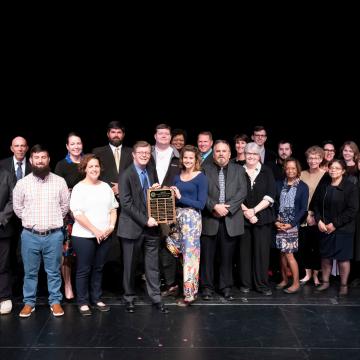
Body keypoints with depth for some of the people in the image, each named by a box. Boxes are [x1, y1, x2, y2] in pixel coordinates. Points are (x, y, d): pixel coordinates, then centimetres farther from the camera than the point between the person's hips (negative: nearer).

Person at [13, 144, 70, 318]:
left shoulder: (59, 181, 0)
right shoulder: (22, 183, -1)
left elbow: (65, 206, 9)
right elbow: (17, 207, 9)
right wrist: (30, 221, 9)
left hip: (54, 235, 0)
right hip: (30, 235, 0)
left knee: (54, 271, 10)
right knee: (30, 272, 11)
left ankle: (55, 301, 22)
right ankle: (29, 302, 24)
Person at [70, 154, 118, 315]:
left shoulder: (105, 187, 9)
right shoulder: (79, 188, -7)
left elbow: (113, 209, 13)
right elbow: (77, 214, -14)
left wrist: (111, 227, -3)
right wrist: (95, 231, -16)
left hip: (104, 235, 5)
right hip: (84, 236, -5)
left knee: (98, 268, 13)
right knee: (84, 270, 4)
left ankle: (96, 298, 25)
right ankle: (83, 302, 15)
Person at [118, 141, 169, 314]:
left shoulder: (152, 171, 9)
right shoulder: (126, 175, -9)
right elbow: (126, 204, -14)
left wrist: (157, 189, -2)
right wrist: (145, 220, -16)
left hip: (151, 226, 4)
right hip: (132, 227, -4)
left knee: (153, 264, 7)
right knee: (130, 265, 7)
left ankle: (156, 297, 17)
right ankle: (129, 298, 22)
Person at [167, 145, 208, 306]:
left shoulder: (201, 178, -5)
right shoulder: (177, 177, 12)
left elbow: (201, 204, -11)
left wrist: (180, 197, -17)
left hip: (192, 218, -6)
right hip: (177, 217, 6)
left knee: (190, 254, -3)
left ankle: (190, 292, 4)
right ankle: (177, 285, 23)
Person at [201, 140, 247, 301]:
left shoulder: (238, 170, 10)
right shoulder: (205, 170, 6)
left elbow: (242, 191, -1)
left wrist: (227, 208, -12)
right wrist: (215, 206, -16)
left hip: (231, 220, 1)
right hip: (209, 219, -1)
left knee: (227, 256, 7)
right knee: (207, 256, 4)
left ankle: (226, 287, 18)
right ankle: (207, 287, 15)